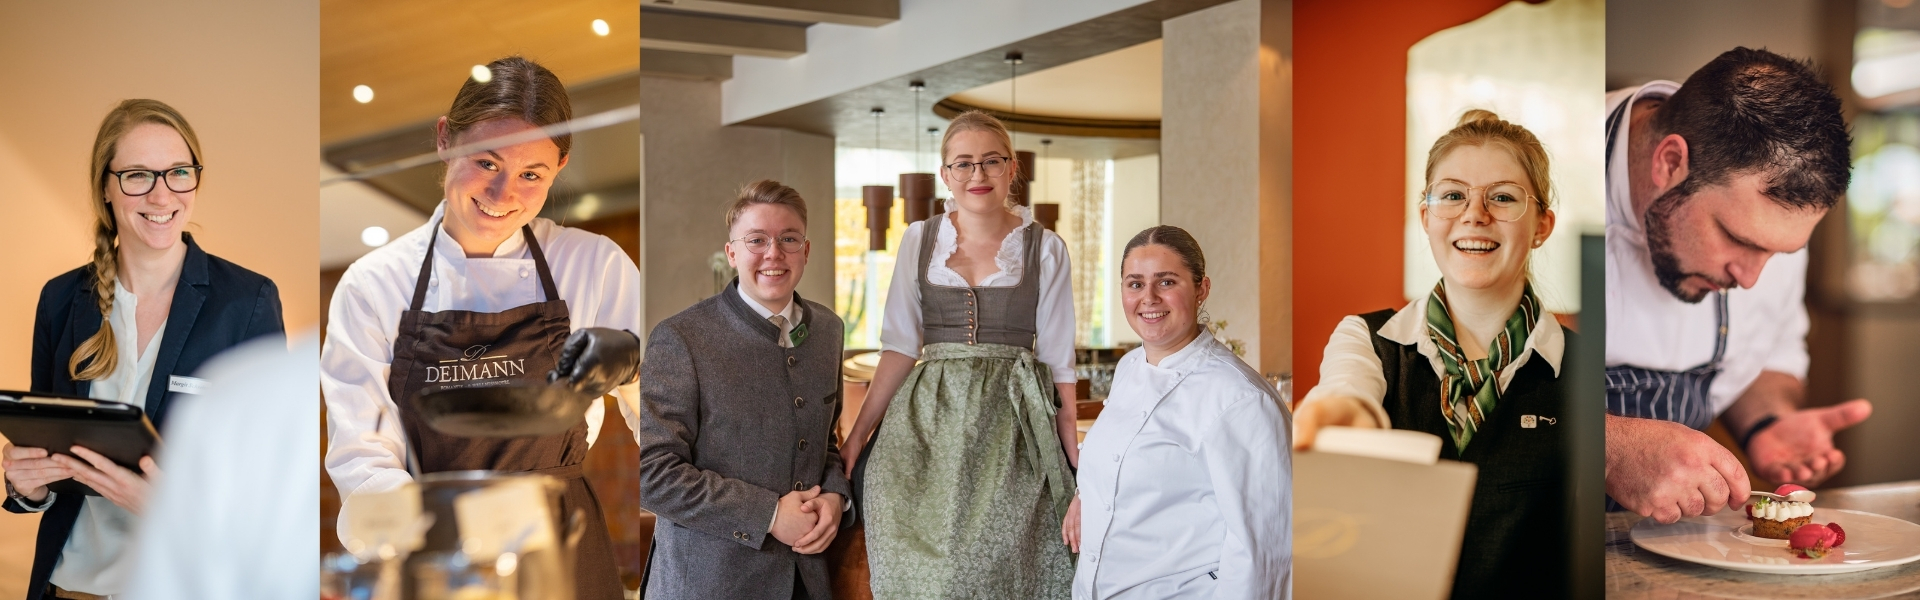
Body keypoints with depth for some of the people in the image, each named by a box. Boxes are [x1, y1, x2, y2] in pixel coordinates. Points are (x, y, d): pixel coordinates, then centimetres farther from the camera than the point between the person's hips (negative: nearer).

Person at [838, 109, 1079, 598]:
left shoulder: (1046, 249, 2)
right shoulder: (918, 240, 6)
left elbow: (1057, 359, 3)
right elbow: (900, 345, 5)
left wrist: (1073, 454, 1)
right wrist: (858, 434, 0)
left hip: (1012, 429, -1)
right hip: (929, 427, 1)